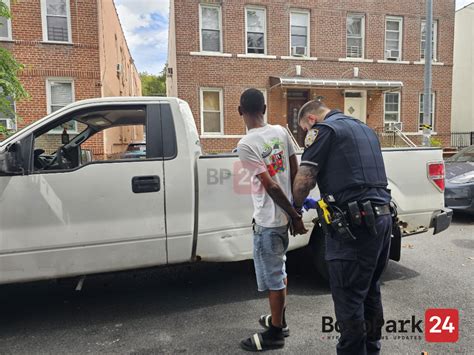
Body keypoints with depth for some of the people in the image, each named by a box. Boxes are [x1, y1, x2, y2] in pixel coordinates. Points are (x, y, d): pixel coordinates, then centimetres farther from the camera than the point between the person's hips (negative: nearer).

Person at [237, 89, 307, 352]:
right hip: (283, 216, 8)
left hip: (267, 221, -8)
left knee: (272, 277, 7)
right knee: (278, 271, 22)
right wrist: (294, 213, 13)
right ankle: (279, 320, 40)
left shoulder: (246, 144, -19)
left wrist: (294, 215, -11)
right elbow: (295, 172, 5)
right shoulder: (281, 132, 2)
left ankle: (275, 333, 25)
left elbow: (271, 186, -20)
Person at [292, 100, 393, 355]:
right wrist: (330, 200, 29)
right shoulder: (364, 129, 22)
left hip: (355, 222, -9)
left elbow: (304, 179, -11)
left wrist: (297, 206, 7)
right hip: (383, 216, 9)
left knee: (349, 298, 2)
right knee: (370, 290, 22)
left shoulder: (324, 129, -4)